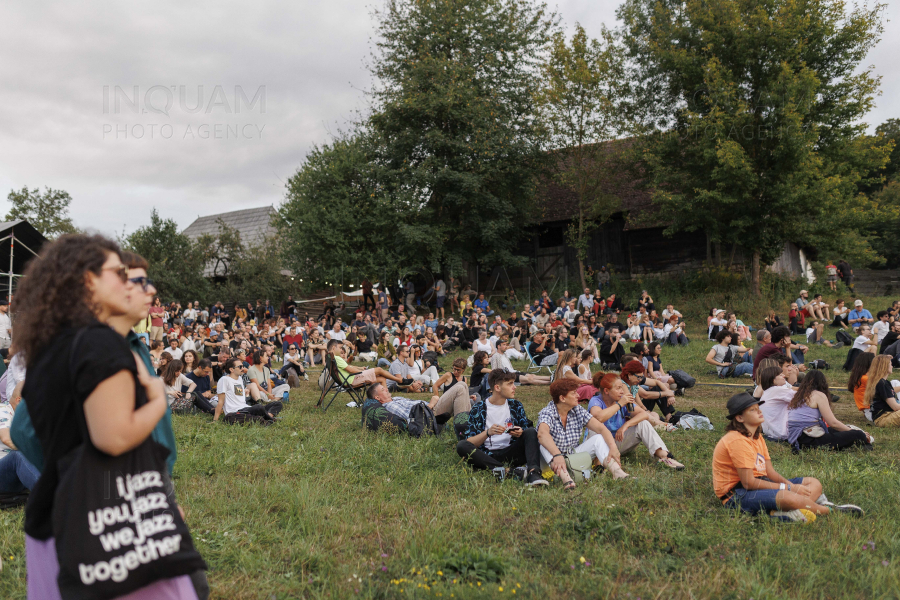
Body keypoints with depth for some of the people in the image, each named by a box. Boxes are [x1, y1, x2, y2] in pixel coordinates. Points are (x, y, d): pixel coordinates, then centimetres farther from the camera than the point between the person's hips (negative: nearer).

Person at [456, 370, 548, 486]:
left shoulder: (516, 406, 12)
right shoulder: (478, 409, 4)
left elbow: (528, 434, 9)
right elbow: (470, 443, -3)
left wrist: (520, 433, -14)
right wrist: (488, 433, -21)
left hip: (510, 453, 2)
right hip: (487, 456, -2)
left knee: (531, 432, -18)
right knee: (461, 446, -29)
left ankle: (533, 472, -41)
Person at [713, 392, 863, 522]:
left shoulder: (758, 437, 15)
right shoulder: (737, 440, -18)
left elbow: (771, 472, 10)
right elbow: (748, 482, -23)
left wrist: (791, 484, -11)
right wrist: (788, 488, -17)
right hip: (737, 495, -11)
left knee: (814, 483, 7)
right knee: (789, 498, -36)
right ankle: (831, 511, -6)